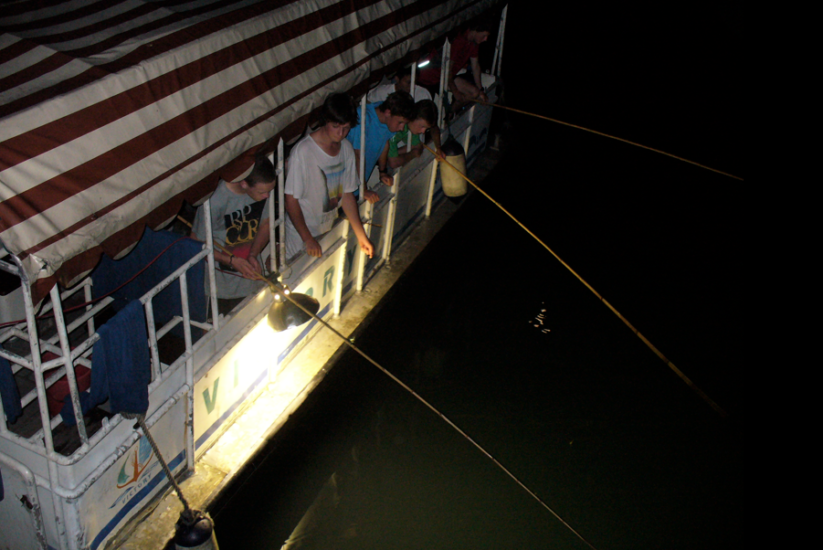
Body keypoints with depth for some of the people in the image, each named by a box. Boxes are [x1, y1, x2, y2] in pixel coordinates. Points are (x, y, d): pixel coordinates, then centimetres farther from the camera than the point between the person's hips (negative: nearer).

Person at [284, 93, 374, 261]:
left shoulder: (346, 149, -4)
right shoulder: (303, 151, -24)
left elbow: (347, 194, 3)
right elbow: (291, 200, -20)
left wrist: (361, 236, 0)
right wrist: (308, 239, -21)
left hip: (330, 228, 6)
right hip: (301, 230, -6)